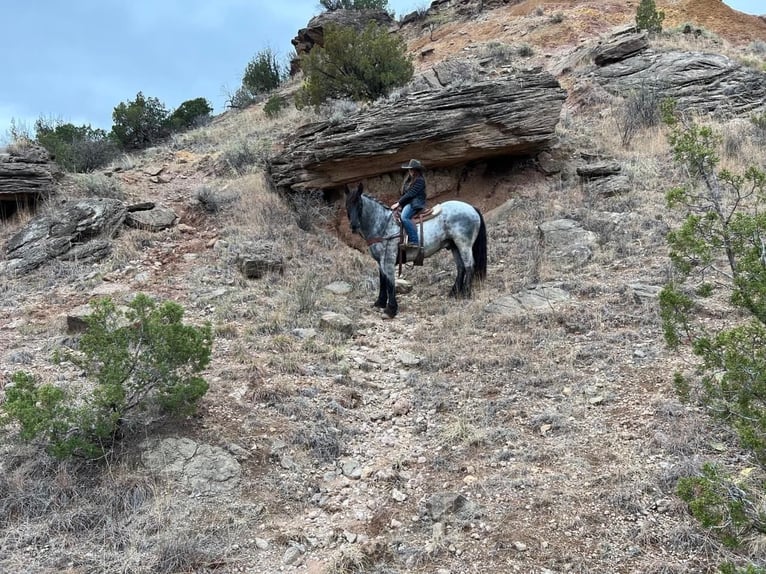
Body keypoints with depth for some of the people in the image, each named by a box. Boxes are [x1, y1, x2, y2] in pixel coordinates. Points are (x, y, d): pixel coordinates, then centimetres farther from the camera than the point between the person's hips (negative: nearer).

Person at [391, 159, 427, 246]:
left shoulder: (419, 180, -9)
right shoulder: (409, 180, 19)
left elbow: (410, 194, -16)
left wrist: (398, 203, -16)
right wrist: (398, 203, 5)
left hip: (415, 203, -10)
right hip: (407, 203, 10)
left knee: (404, 217, -32)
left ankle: (414, 240, -33)